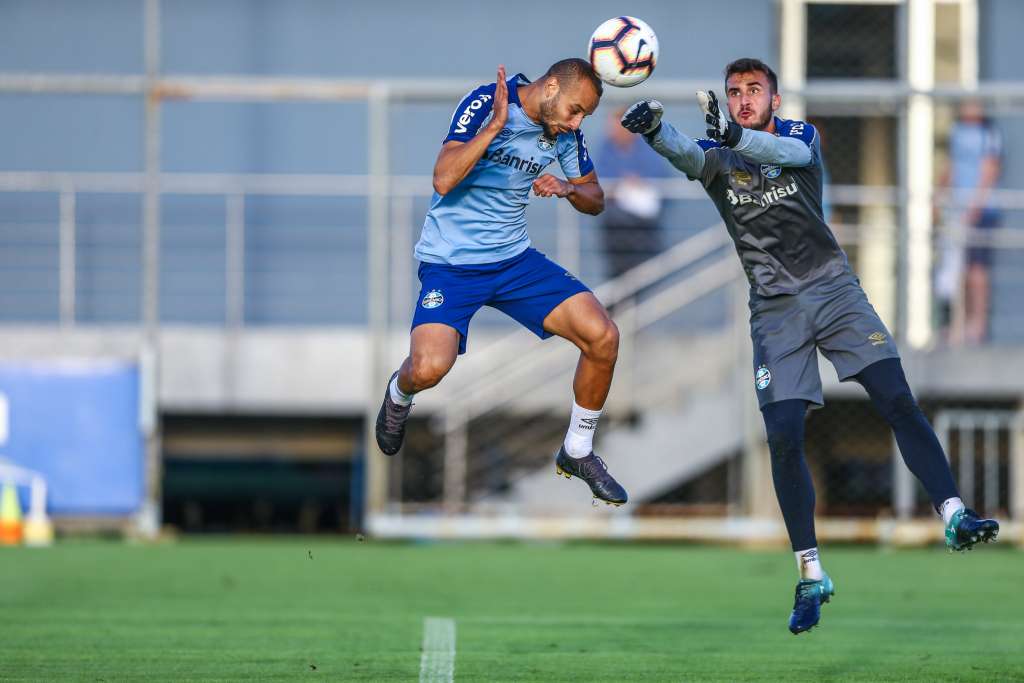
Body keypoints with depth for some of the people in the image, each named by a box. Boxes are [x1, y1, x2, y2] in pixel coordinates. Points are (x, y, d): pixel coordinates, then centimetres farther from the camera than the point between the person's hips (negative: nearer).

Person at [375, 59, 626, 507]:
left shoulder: (565, 131, 1)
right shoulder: (486, 103, -17)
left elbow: (595, 200, 13)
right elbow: (444, 181, -26)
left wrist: (569, 189, -10)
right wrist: (496, 124, -30)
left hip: (515, 259, 5)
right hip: (449, 264, -5)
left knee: (602, 336, -11)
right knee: (429, 368, -27)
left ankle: (577, 453, 10)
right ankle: (399, 394, 14)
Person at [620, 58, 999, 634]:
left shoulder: (802, 136, 1)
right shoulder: (719, 157, 1)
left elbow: (793, 152, -25)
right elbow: (687, 154, -23)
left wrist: (737, 135, -46)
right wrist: (655, 129, -47)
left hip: (834, 289, 0)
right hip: (775, 308, 0)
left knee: (898, 401, -14)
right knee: (784, 436, -8)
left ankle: (954, 516, -15)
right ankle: (811, 577, 0)